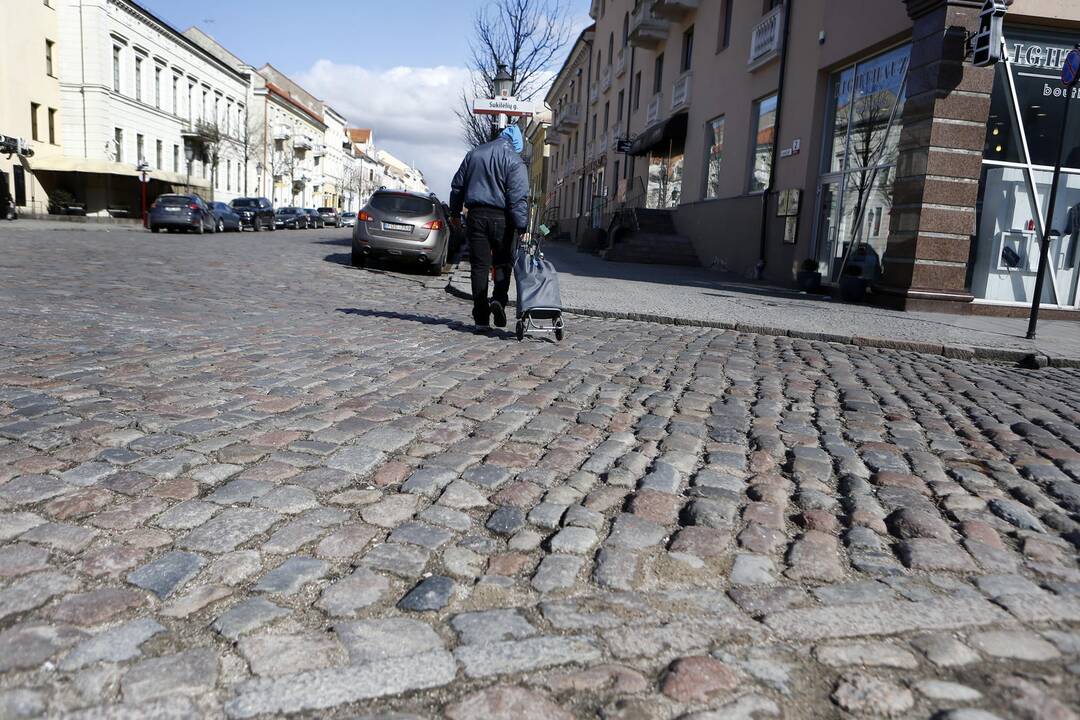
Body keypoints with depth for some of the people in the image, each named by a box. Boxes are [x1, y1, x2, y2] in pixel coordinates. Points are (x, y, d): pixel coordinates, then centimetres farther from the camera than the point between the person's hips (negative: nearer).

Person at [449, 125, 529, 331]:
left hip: (476, 216, 4)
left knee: (479, 266, 4)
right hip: (501, 218, -3)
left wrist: (455, 212, 24)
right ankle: (499, 299, -12)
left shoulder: (474, 154, 12)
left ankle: (481, 318, 3)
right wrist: (522, 226, -14)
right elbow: (518, 197, -13)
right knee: (503, 262, 12)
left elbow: (457, 186, 16)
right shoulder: (514, 160, -4)